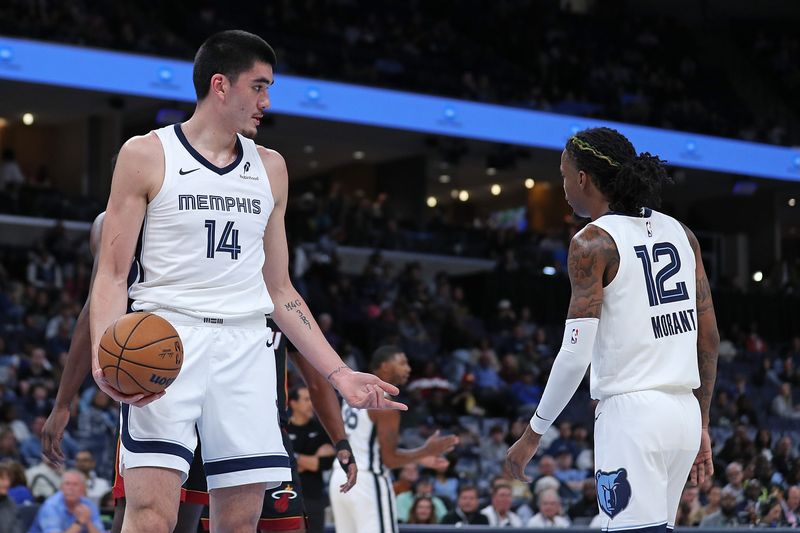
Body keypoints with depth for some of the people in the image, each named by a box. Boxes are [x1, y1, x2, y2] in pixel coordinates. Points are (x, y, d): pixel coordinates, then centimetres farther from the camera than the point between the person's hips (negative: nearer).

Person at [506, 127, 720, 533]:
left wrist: (534, 433, -4)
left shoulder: (593, 242, -8)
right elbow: (710, 338, 12)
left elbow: (575, 354, -13)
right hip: (684, 411, 8)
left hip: (630, 412, -8)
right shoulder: (679, 233, 12)